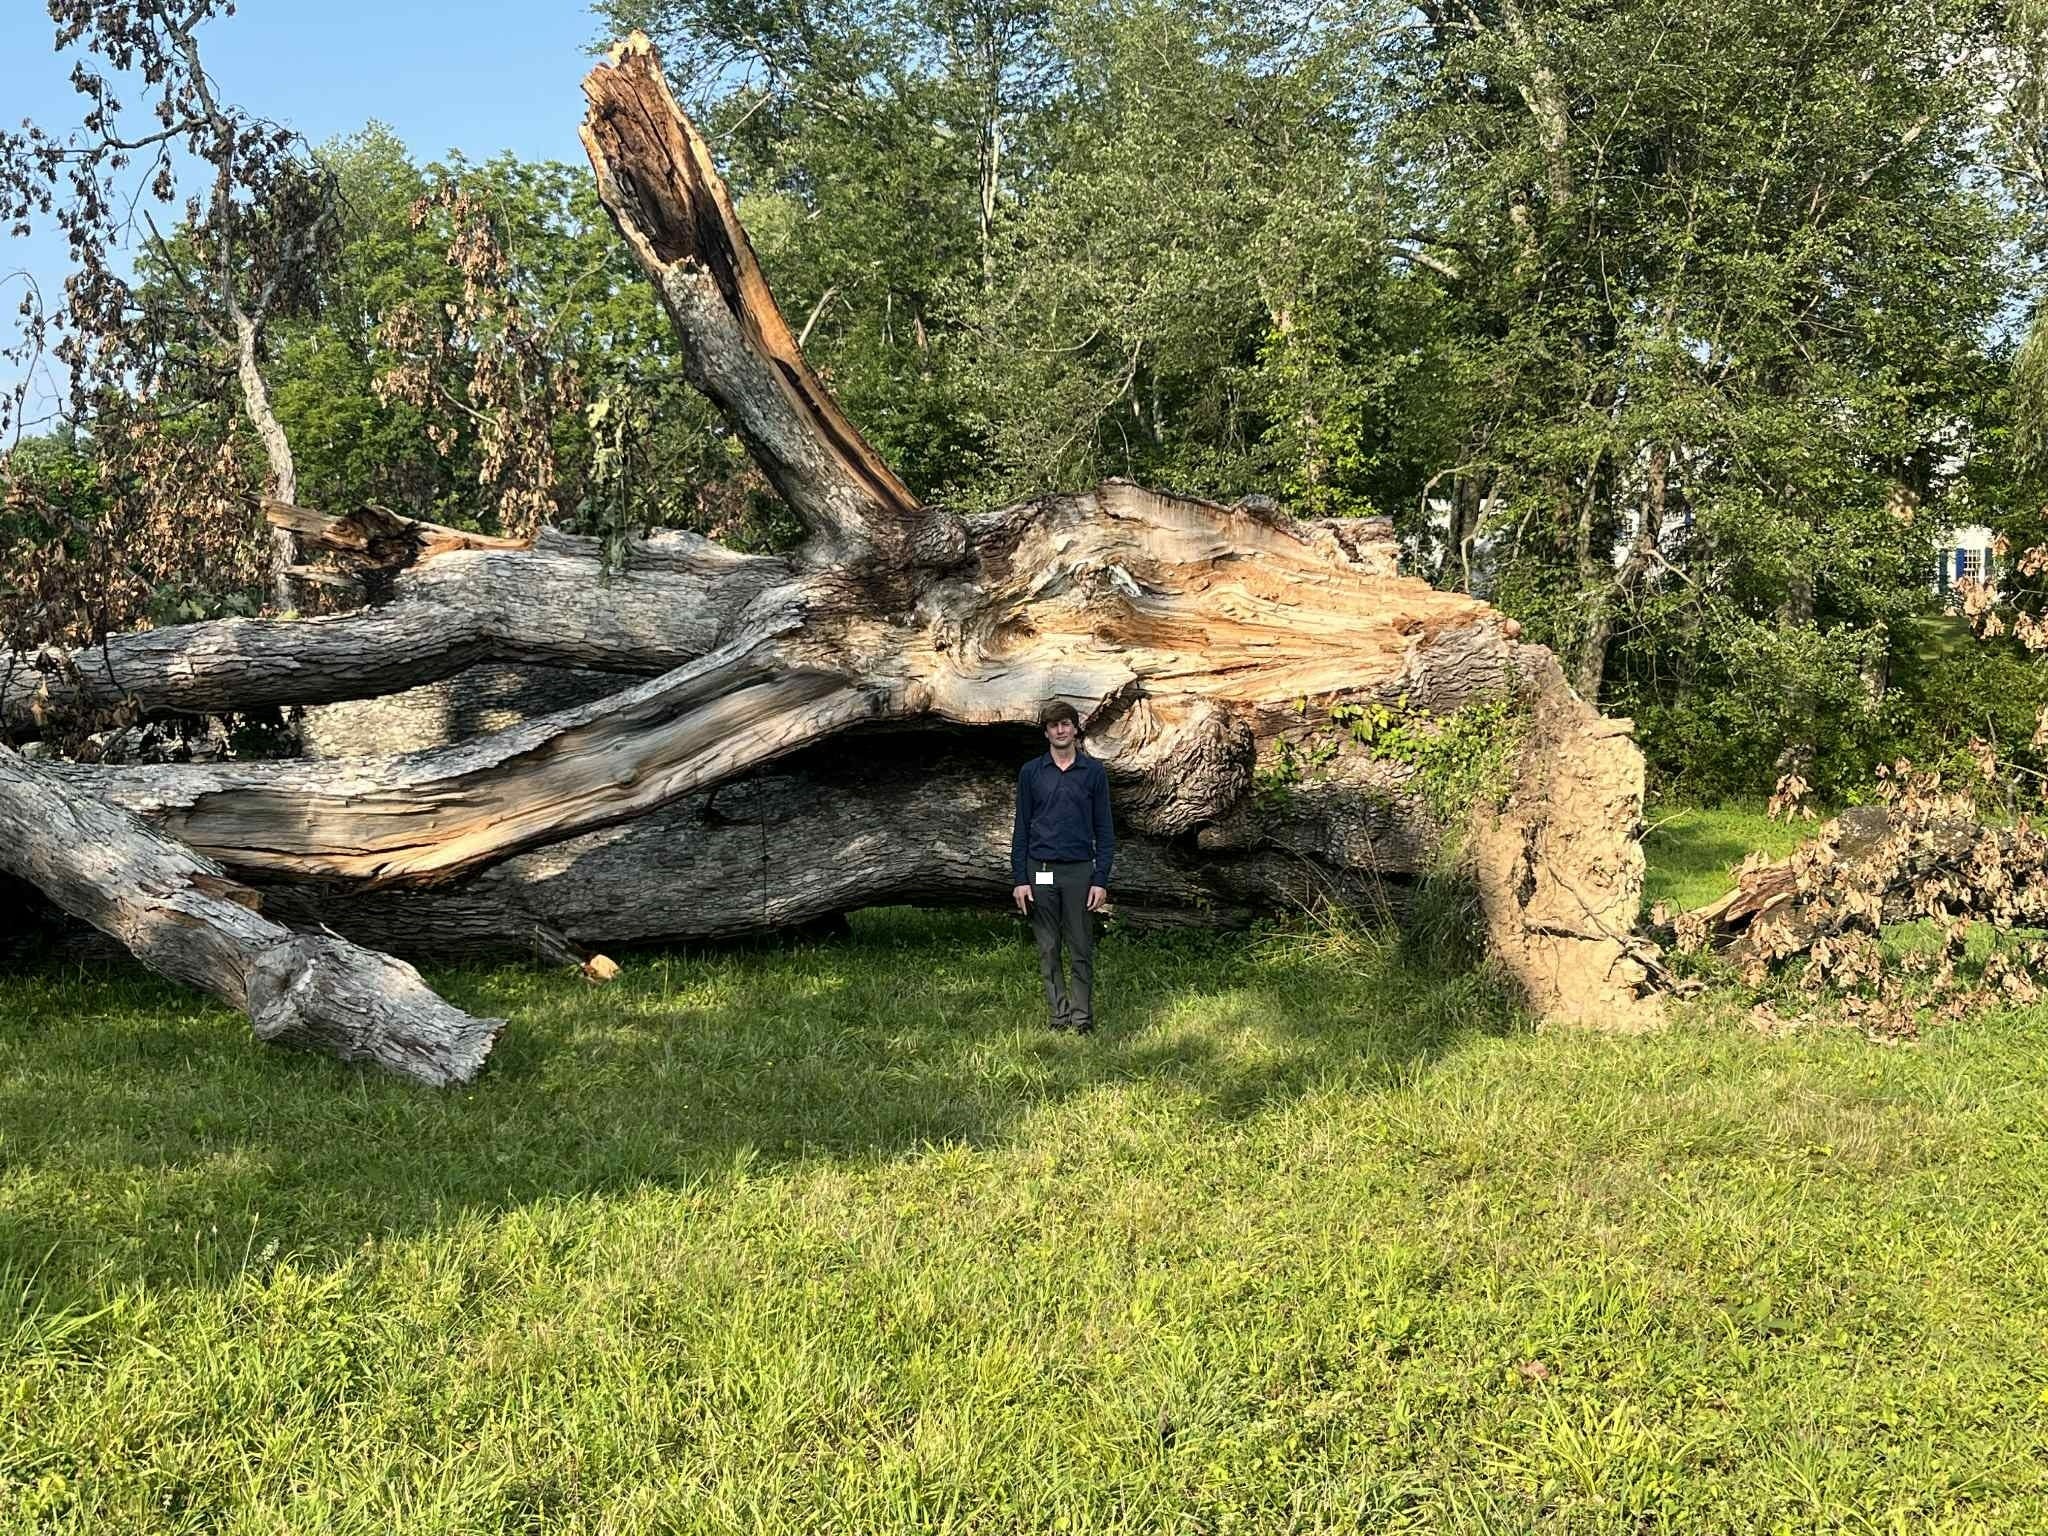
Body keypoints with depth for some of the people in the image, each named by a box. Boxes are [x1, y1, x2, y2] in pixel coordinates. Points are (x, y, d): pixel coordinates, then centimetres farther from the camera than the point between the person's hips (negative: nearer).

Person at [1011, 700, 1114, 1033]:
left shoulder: (1093, 771, 2)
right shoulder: (1030, 772, 5)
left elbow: (1104, 829, 2)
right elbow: (1021, 828, 6)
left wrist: (1101, 881, -6)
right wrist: (1019, 880, -2)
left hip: (1079, 871, -1)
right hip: (1040, 871, 1)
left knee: (1081, 950, 1)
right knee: (1048, 950, 5)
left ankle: (1083, 1018, 7)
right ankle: (1059, 1017, 11)